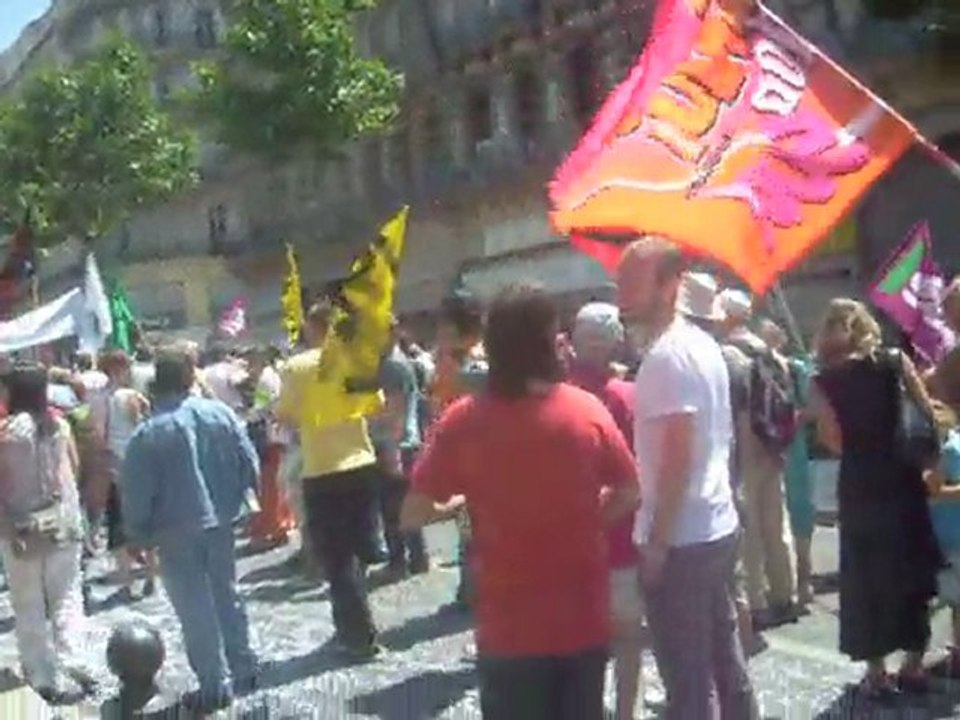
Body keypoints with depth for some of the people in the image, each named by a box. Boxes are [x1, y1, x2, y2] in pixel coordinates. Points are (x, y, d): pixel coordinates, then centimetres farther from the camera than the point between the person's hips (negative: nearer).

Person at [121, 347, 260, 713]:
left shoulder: (148, 434, -15)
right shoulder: (220, 413, -7)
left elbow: (136, 493, -12)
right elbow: (250, 463, -2)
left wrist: (137, 535, 1)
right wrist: (235, 501, 12)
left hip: (176, 532, -4)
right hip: (220, 521, 4)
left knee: (196, 610, 7)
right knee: (228, 596, 20)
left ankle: (216, 685, 12)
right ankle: (244, 669, 28)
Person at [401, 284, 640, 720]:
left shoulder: (463, 420, -13)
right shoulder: (587, 410, -7)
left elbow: (413, 514, -9)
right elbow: (629, 494, 3)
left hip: (509, 624, -2)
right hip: (583, 618, 2)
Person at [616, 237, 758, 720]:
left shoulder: (665, 356, -18)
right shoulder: (704, 345, 11)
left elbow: (676, 457, -22)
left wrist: (656, 542, -18)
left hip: (680, 539, -9)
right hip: (718, 526, 9)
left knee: (688, 681, 1)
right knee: (725, 660, 19)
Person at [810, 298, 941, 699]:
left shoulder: (823, 382, -5)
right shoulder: (896, 362, 0)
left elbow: (836, 442, -9)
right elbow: (929, 416, -3)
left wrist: (816, 410, 6)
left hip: (859, 486, -2)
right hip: (904, 479, 2)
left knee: (866, 576, 8)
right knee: (913, 570, 14)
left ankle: (877, 673, 12)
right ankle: (914, 666, 21)